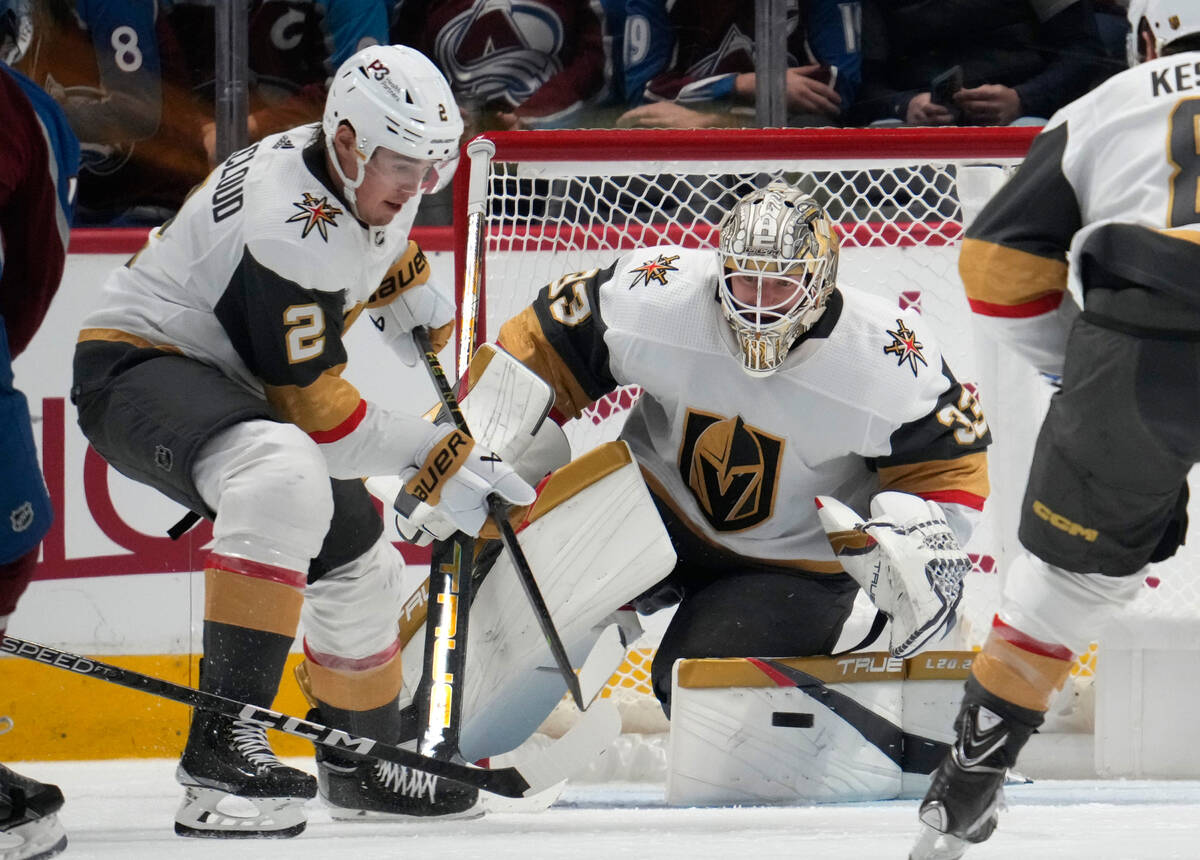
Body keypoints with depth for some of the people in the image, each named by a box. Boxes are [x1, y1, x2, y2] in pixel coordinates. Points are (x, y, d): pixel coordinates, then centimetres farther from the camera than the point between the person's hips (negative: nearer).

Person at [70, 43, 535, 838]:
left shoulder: (369, 170, -2)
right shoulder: (292, 229, -30)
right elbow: (309, 407, -26)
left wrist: (412, 294, 15)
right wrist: (438, 460, -21)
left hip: (221, 377, 10)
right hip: (135, 368, -10)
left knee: (359, 561, 17)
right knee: (285, 475, -39)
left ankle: (360, 761, 41)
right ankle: (224, 736, -41)